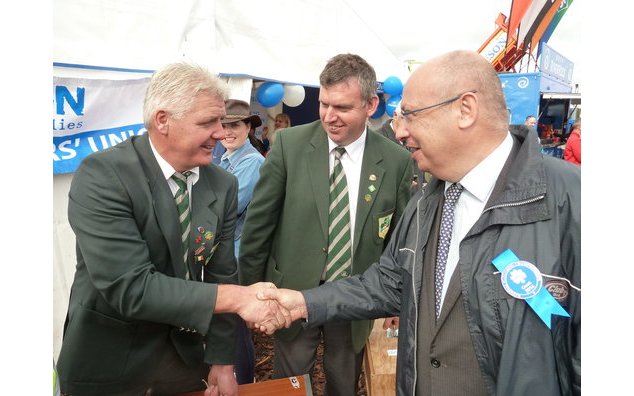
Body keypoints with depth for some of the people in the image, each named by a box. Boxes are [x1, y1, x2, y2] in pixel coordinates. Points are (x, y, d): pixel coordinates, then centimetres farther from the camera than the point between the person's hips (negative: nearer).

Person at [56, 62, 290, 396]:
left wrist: (221, 360, -1)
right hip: (109, 362, -4)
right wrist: (235, 297, -31)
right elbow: (128, 287, -29)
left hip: (186, 350, 5)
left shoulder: (223, 185, -6)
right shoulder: (101, 176, -22)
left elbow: (220, 274, -1)